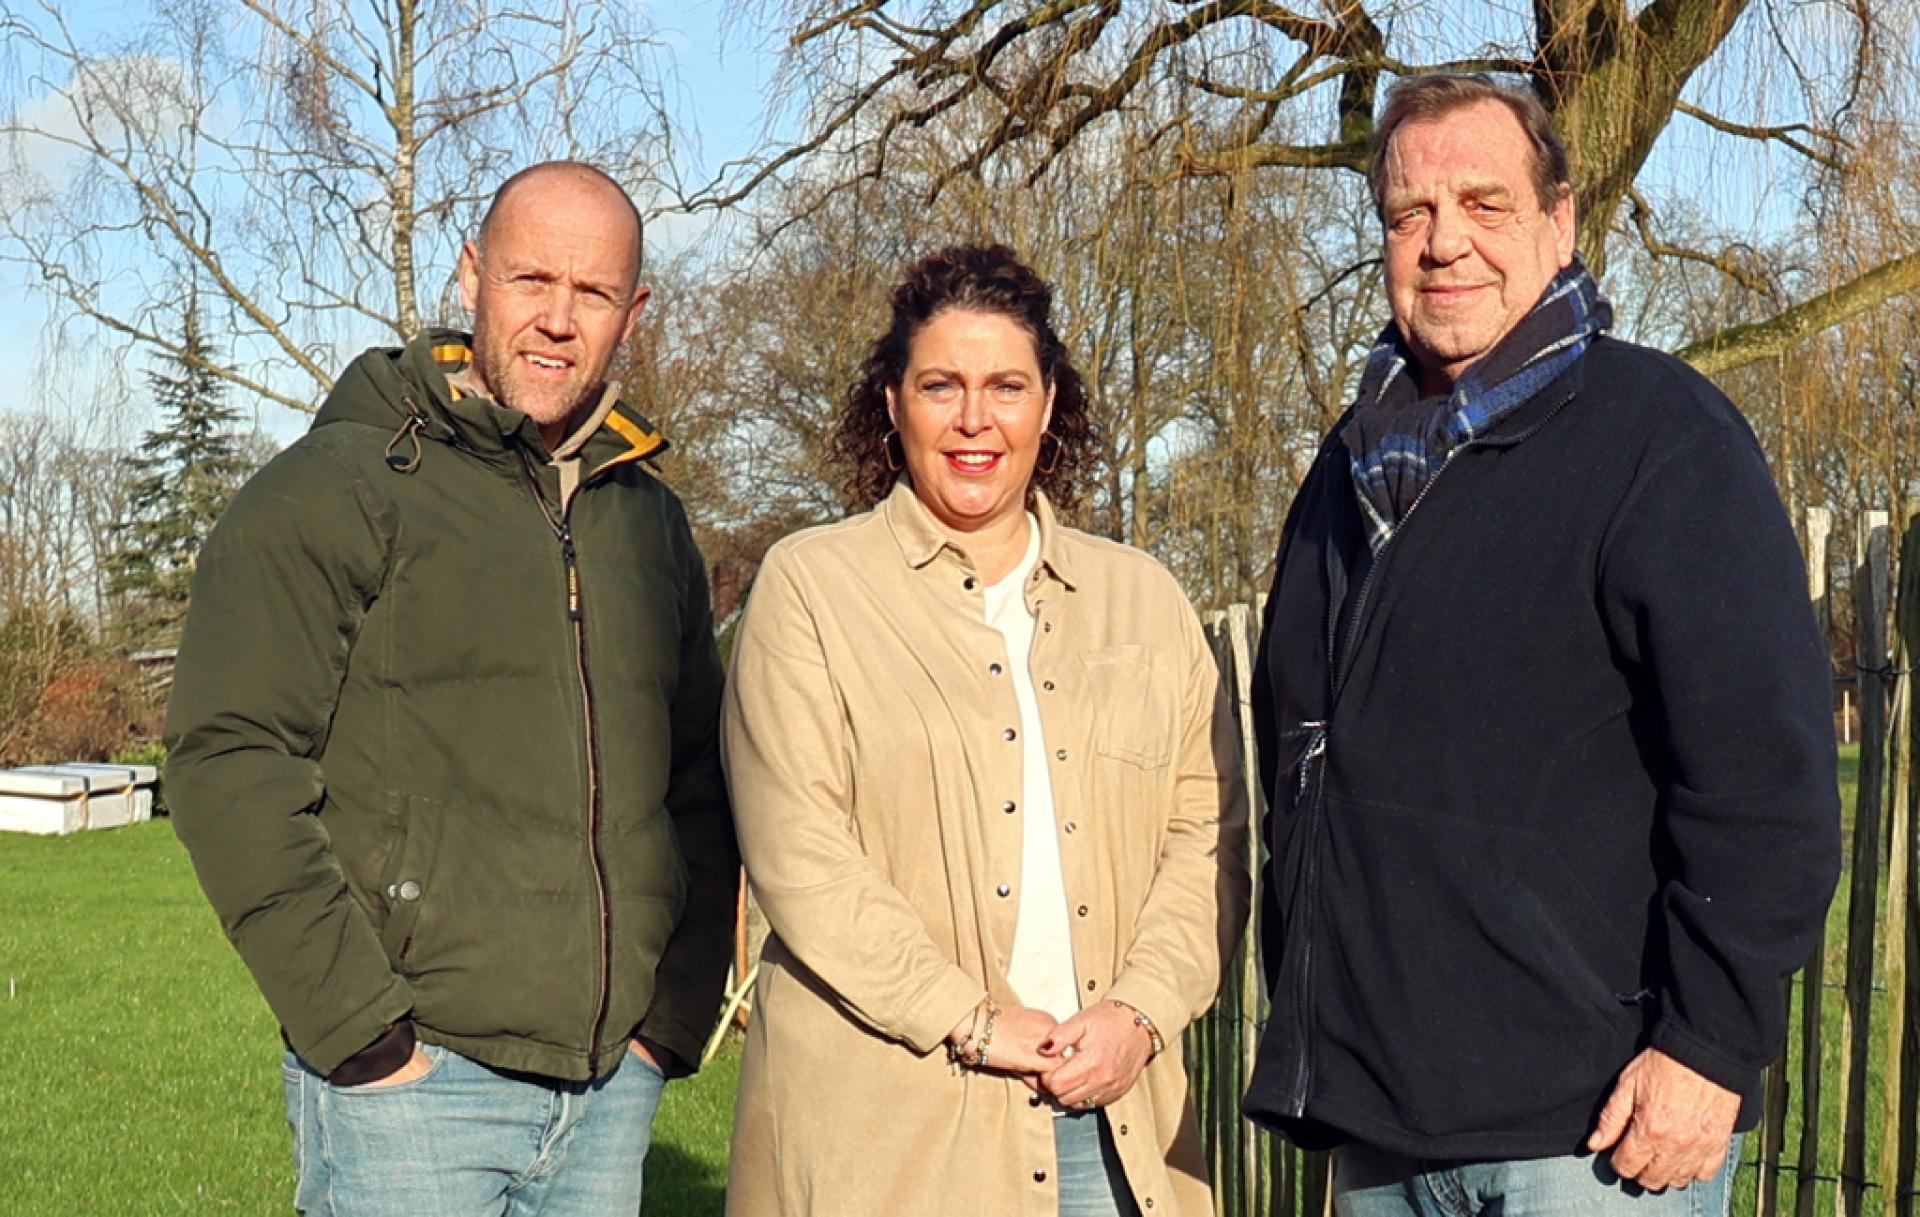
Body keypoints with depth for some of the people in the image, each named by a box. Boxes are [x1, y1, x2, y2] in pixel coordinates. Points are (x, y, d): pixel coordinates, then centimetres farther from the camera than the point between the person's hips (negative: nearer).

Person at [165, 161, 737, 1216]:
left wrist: (676, 1014, 8)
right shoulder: (334, 488, -4)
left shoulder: (651, 522, 13)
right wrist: (361, 1029, -15)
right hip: (411, 1085, -5)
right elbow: (228, 762, -12)